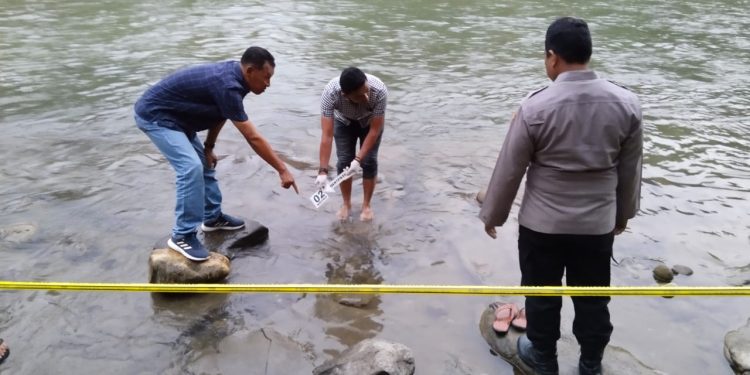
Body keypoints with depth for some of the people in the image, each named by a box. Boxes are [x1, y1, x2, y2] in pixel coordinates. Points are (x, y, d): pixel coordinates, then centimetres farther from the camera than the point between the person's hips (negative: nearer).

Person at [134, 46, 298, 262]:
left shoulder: (232, 74, 0)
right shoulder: (227, 86, -29)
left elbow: (218, 114, 14)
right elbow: (253, 138, -28)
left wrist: (208, 147, 12)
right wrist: (282, 169, -23)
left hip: (175, 116, 10)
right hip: (155, 116, -10)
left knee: (205, 163, 15)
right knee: (191, 168, -22)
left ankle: (213, 217, 29)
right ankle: (182, 236, -13)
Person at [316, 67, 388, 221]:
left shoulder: (379, 91, -42)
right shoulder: (330, 93, -41)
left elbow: (375, 130, -32)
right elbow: (327, 135, -40)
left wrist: (359, 159, -35)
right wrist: (323, 171, -43)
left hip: (371, 122, 0)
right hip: (344, 122, 1)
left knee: (369, 161, -4)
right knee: (343, 161, -2)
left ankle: (366, 205, 16)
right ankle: (346, 203, 20)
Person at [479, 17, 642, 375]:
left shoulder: (535, 107, -18)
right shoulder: (626, 103, -7)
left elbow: (509, 170, -10)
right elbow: (630, 170, 3)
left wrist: (492, 215, 5)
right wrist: (623, 213, 19)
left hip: (542, 224, -3)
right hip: (598, 224, 3)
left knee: (542, 294, 17)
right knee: (593, 299, 19)